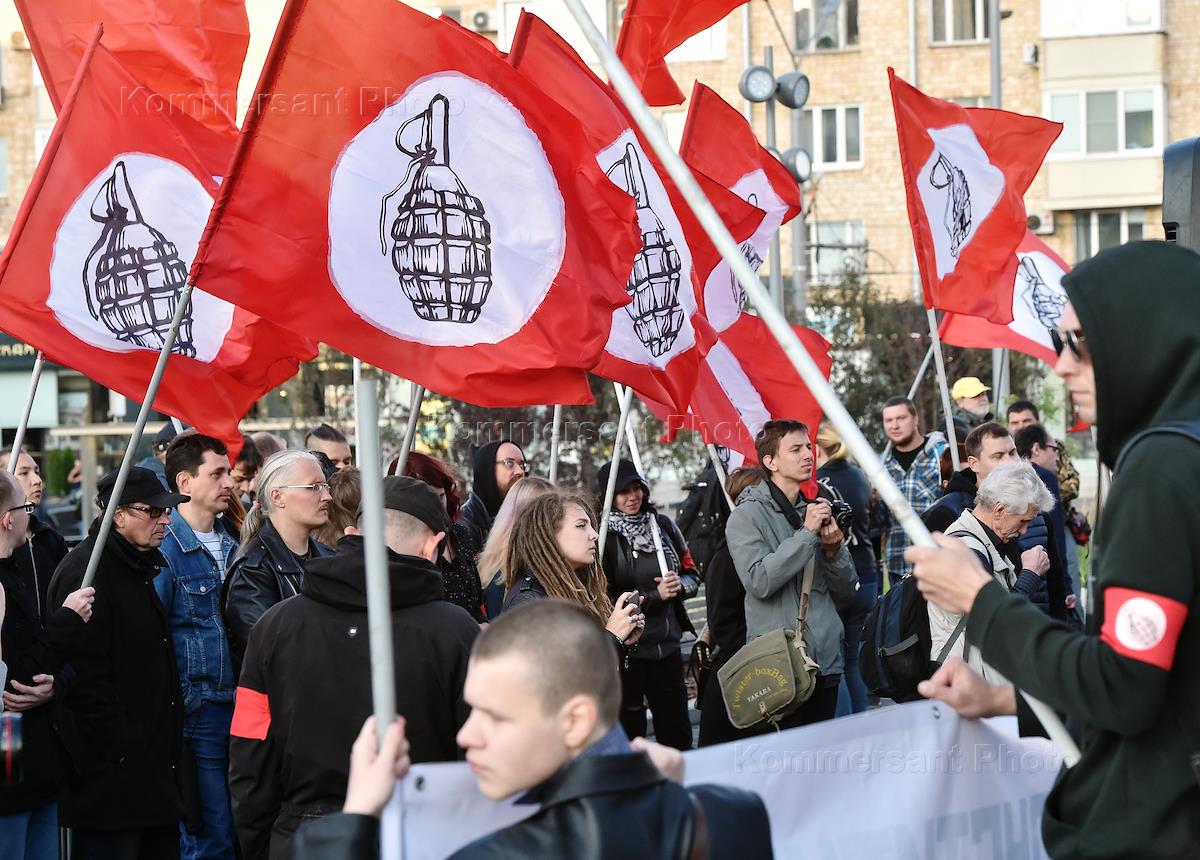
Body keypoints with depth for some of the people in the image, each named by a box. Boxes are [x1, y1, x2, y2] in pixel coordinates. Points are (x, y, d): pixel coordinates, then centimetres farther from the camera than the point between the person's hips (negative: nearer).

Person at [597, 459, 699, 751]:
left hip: (667, 645, 5)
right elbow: (606, 599, -10)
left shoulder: (663, 525, 6)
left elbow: (692, 574, 14)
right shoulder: (603, 536, -8)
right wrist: (655, 596, -15)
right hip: (626, 651, -4)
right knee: (630, 736, 3)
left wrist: (679, 585, -8)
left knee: (678, 735, 8)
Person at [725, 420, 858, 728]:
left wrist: (833, 549, -4)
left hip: (826, 660, 6)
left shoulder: (815, 510, 15)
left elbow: (847, 593, 15)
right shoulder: (747, 515, -3)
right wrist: (807, 533, -16)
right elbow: (759, 581, -19)